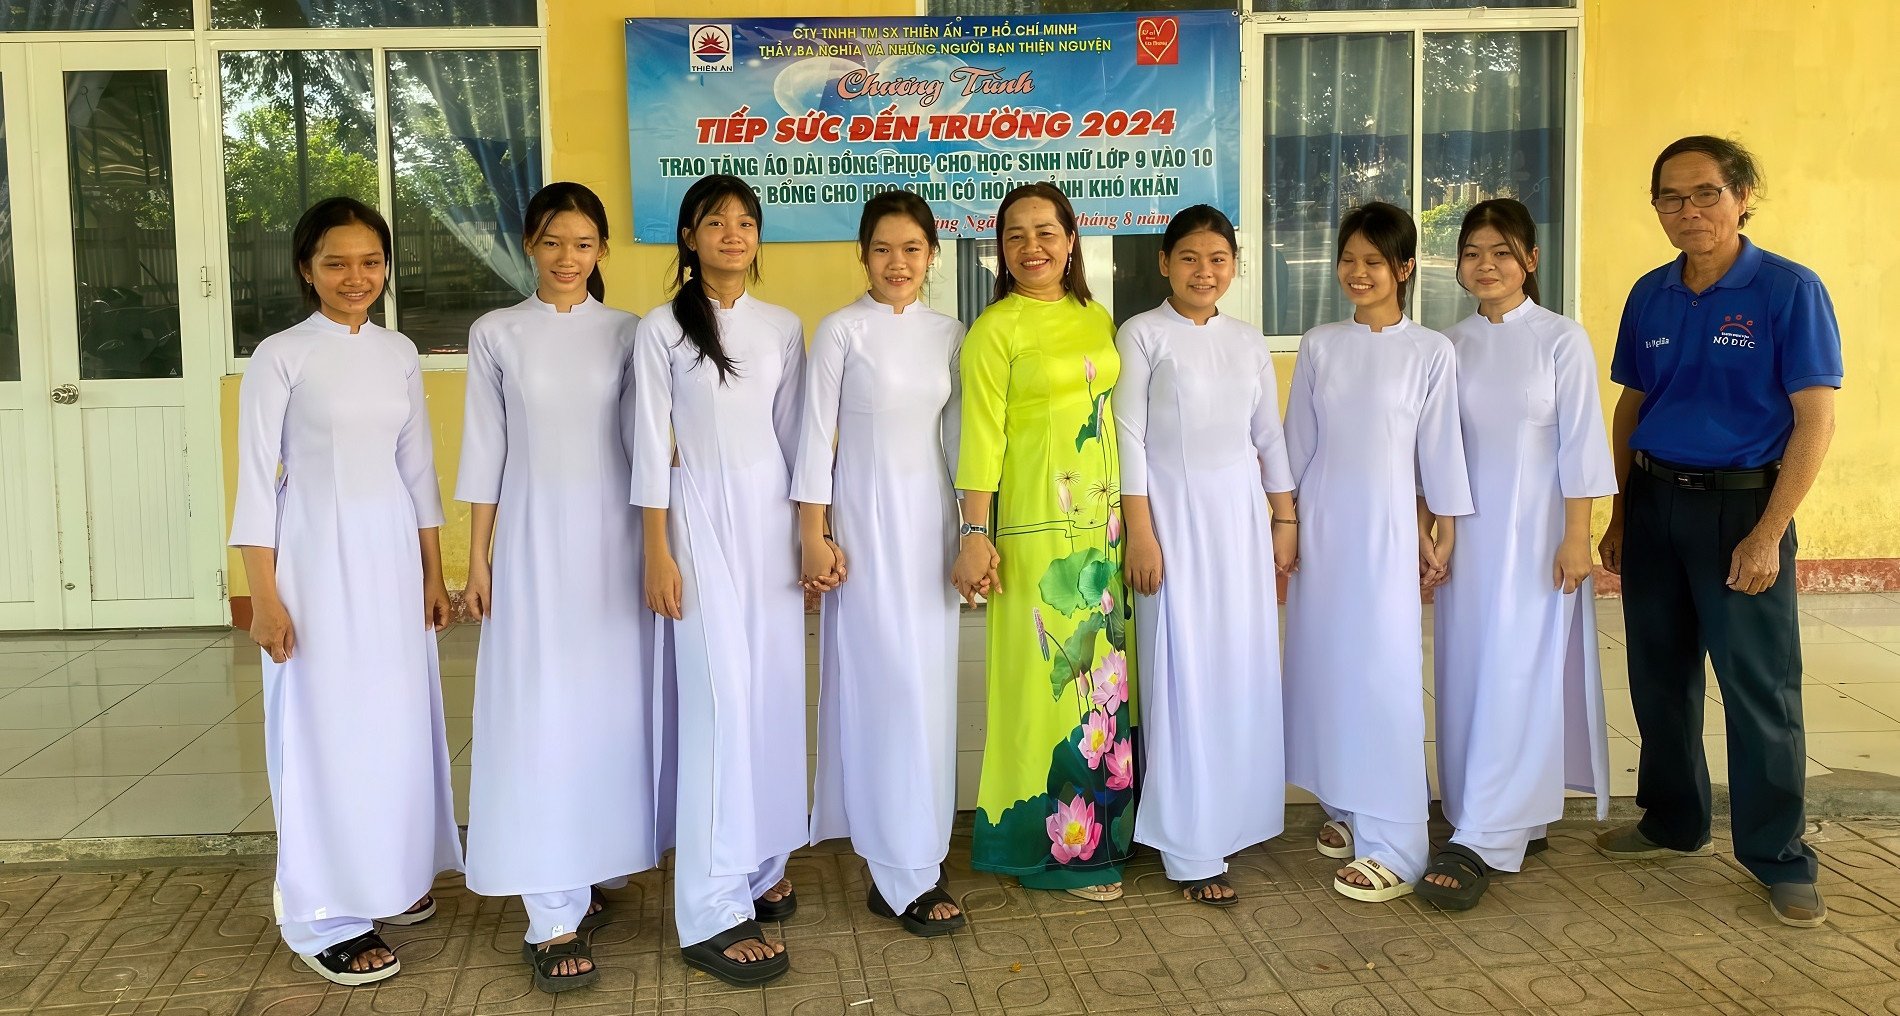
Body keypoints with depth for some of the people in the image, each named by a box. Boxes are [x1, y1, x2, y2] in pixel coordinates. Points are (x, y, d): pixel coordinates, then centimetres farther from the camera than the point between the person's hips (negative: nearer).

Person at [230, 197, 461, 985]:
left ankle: (392, 876, 29)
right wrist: (263, 594, -13)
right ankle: (325, 917, 8)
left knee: (397, 716, 12)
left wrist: (433, 572, 10)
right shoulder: (280, 356, -7)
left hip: (392, 552, 5)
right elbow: (256, 479, -8)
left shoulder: (399, 353, 7)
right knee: (326, 725, -1)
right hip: (318, 554, -5)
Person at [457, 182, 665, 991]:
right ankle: (554, 917, -2)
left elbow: (642, 439, 4)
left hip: (612, 537, 2)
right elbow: (485, 452, 3)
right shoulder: (496, 335, 3)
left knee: (612, 705, 5)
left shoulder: (626, 333, 5)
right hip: (532, 538, -1)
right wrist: (477, 557, 0)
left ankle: (595, 871, 23)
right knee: (540, 713, -4)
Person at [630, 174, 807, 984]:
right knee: (719, 700, -7)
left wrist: (813, 534, 9)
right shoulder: (661, 330, -3)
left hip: (770, 513, 4)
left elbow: (794, 437, 11)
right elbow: (651, 447, -5)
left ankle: (760, 864, 23)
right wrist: (658, 554, -9)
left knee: (775, 690, 6)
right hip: (701, 515, -4)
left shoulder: (783, 327, 8)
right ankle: (713, 910, -2)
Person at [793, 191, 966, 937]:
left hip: (930, 518, 5)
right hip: (865, 518, -5)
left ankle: (910, 854, 19)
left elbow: (958, 434, 12)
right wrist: (814, 533, -11)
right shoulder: (842, 331, -5)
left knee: (929, 684, 7)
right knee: (886, 685, -5)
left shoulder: (949, 335, 8)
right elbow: (815, 434, -6)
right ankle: (903, 873, 2)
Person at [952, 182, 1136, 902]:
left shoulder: (1097, 320, 12)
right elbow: (981, 436, -10)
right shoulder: (995, 330, -6)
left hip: (1103, 518, 6)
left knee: (1102, 672, 10)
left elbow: (1117, 418, 15)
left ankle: (1098, 828, 24)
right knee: (1049, 672, -1)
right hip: (1037, 522, -6)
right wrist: (975, 536, -14)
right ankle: (1056, 847, 11)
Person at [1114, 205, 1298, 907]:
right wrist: (1139, 530, -13)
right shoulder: (1143, 334, -4)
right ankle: (1190, 849, 2)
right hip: (1174, 512, -5)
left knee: (1241, 669, 7)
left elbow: (1269, 437, 14)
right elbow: (1128, 436, -8)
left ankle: (1230, 816, 22)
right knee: (1182, 673, -3)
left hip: (1241, 512, 5)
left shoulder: (1248, 341, 11)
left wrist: (1284, 519, 10)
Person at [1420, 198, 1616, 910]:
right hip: (1465, 531, 5)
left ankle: (1481, 841, -6)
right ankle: (1520, 820, 20)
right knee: (1468, 673, 6)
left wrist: (1576, 538, -10)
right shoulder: (1449, 346, 7)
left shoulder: (1561, 340, -4)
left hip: (1535, 532, -4)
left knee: (1518, 677, -7)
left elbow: (1581, 444, -6)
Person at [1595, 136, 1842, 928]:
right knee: (1659, 675, 13)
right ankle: (1673, 821, 30)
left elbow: (1815, 421, -11)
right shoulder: (1650, 297, 6)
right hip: (1655, 502, 5)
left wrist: (1766, 535, -16)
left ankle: (1780, 859, 13)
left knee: (1760, 689, 0)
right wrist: (1617, 515, 11)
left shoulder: (1789, 291, -9)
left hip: (1741, 506, -5)